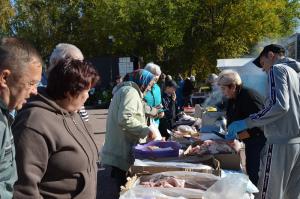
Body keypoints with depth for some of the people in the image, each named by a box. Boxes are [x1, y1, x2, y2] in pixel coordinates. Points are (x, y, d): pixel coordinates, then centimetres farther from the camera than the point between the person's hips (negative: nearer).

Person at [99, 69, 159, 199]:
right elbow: (125, 119, -23)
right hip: (119, 155, -11)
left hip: (117, 154, 11)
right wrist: (146, 130, -16)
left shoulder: (124, 90, 23)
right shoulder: (131, 91, -9)